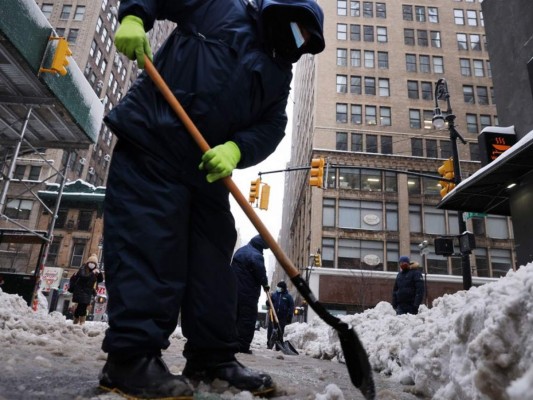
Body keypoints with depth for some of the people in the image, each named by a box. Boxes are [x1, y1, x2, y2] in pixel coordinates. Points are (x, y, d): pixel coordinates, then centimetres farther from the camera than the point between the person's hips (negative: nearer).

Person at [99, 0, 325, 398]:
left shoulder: (279, 73, 18)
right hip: (151, 141, -6)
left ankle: (213, 357, 13)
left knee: (213, 254, 3)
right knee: (147, 245, -14)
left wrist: (236, 150, -16)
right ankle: (131, 357, -6)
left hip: (210, 165, 6)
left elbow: (271, 127, 4)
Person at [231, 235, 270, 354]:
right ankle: (243, 346, -2)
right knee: (248, 320, -2)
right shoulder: (256, 255, -16)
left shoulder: (240, 251, 14)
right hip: (248, 293, -9)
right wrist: (265, 284, 3)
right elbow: (261, 274, -17)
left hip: (234, 291, 9)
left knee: (235, 317, 16)